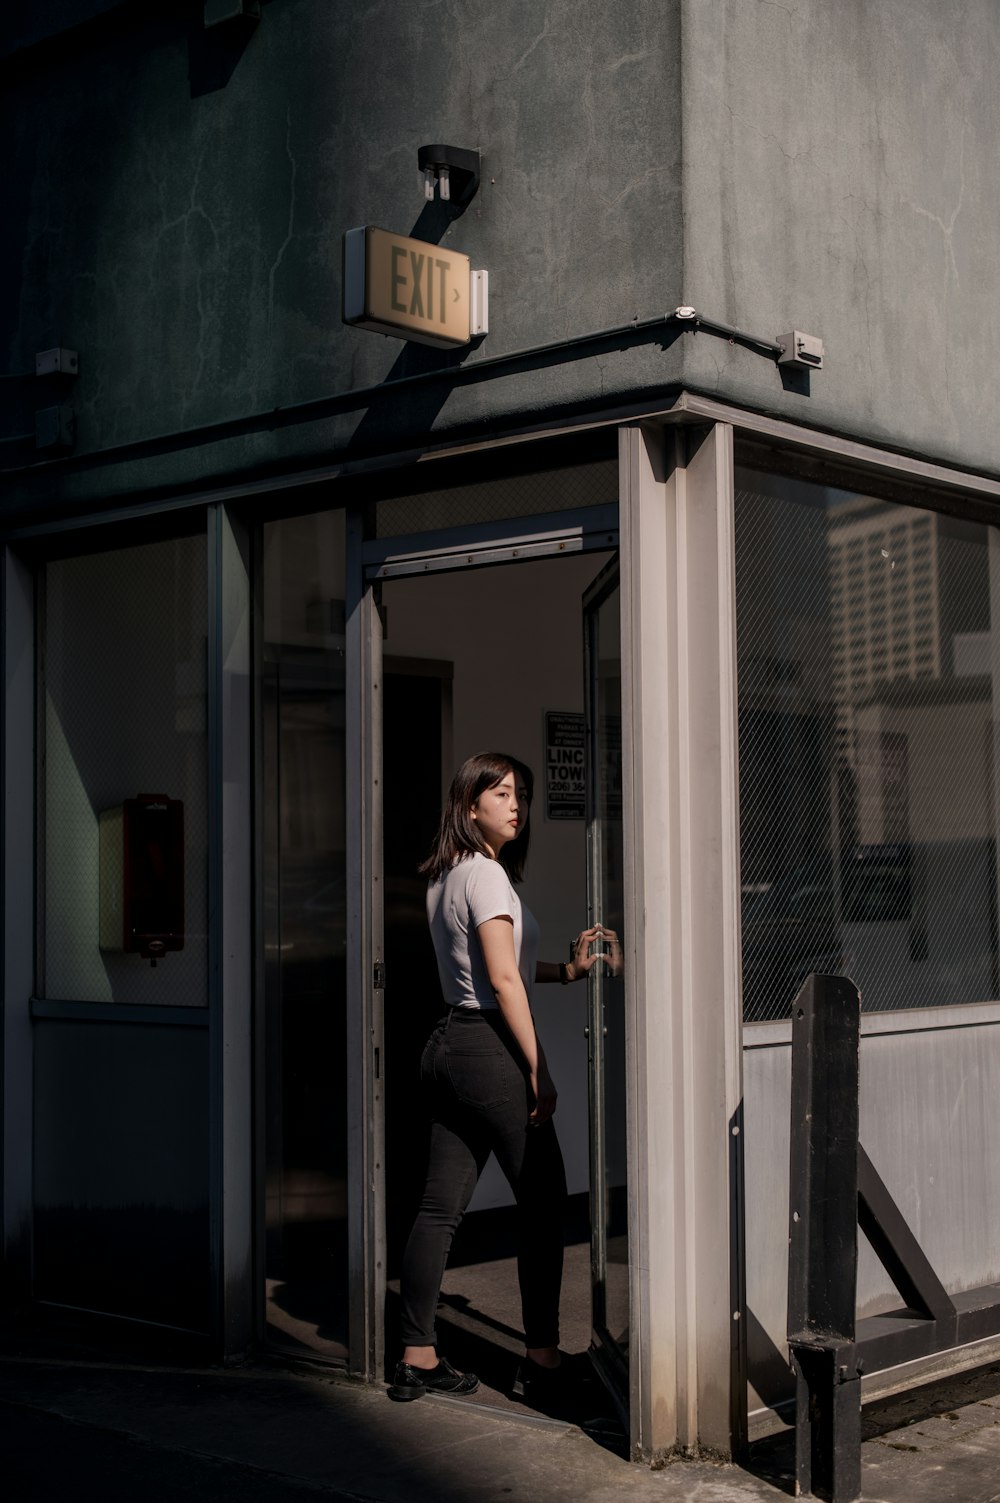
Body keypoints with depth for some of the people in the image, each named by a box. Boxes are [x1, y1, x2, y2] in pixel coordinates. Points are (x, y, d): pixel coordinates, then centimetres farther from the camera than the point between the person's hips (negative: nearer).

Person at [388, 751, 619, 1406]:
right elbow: (503, 980, -16)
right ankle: (542, 1359, 6)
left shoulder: (445, 877, 16)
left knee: (440, 1206, 8)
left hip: (448, 1048, 9)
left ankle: (418, 1358, 11)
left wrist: (567, 969, 17)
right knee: (543, 1201, 1)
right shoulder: (486, 874, -12)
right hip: (490, 1050, -9)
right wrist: (539, 1070, -14)